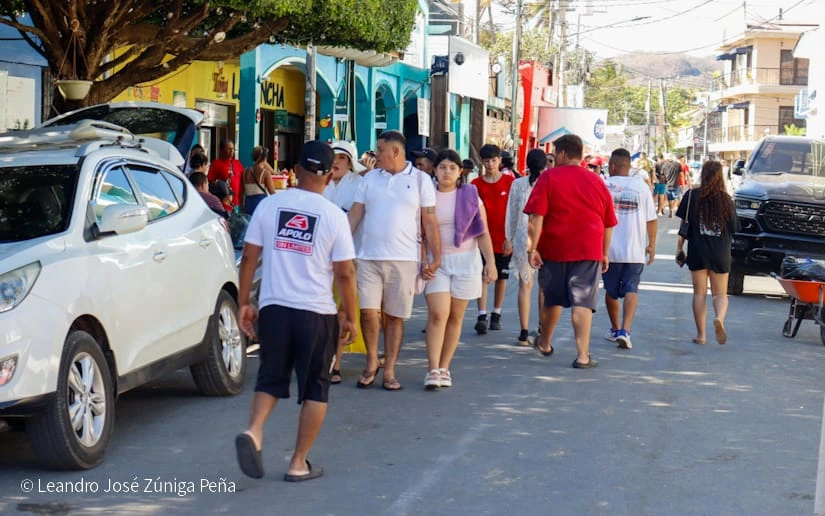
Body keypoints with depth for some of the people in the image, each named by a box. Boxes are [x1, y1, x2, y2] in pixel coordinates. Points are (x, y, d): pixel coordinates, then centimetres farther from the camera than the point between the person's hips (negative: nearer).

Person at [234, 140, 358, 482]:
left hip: (273, 307, 2)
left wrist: (244, 303, 13)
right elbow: (345, 273, -6)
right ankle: (299, 464, 11)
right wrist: (350, 316, 5)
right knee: (315, 389, 10)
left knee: (270, 378, 16)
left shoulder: (269, 205, 1)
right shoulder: (333, 216, -7)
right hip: (317, 313, -2)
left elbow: (249, 257, 3)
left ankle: (254, 430, -10)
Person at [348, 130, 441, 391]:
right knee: (368, 311, -7)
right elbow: (354, 216, 10)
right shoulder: (370, 179, 10)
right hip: (368, 257, 2)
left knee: (395, 316, 4)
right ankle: (372, 361, 15)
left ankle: (389, 371, 13)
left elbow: (429, 222, 2)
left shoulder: (420, 180, 3)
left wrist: (435, 258, -3)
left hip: (404, 259, -2)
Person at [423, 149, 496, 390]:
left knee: (455, 316, 4)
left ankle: (444, 368, 13)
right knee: (438, 314, -14)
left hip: (465, 261, 1)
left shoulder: (470, 196, 3)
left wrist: (491, 263, -3)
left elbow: (483, 233, 3)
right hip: (436, 261, -1)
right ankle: (433, 370, -14)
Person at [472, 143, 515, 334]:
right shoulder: (476, 184, 2)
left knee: (501, 276, 9)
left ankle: (496, 314, 19)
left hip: (503, 238, 0)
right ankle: (482, 315, -11)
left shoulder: (509, 182, 0)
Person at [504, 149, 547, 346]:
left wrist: (508, 238, 15)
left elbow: (512, 213, 6)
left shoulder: (518, 184, 2)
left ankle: (524, 334, 3)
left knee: (525, 285, 6)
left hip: (523, 238, 1)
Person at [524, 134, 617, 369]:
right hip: (588, 250, 1)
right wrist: (604, 253, 22)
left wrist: (533, 248, -9)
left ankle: (545, 343, 35)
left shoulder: (548, 178, -2)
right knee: (583, 302, -3)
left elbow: (536, 217, -11)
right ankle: (583, 355, -11)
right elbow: (608, 223, 13)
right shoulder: (596, 182, 8)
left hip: (554, 249, 0)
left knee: (553, 299, 15)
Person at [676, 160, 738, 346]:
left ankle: (700, 334, 8)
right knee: (720, 294, 10)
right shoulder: (726, 199, -2)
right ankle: (719, 318, -20)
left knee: (699, 293, 10)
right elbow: (733, 229, 5)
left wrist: (679, 247, 5)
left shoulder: (692, 196, -5)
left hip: (697, 252, -1)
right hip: (721, 253, 1)